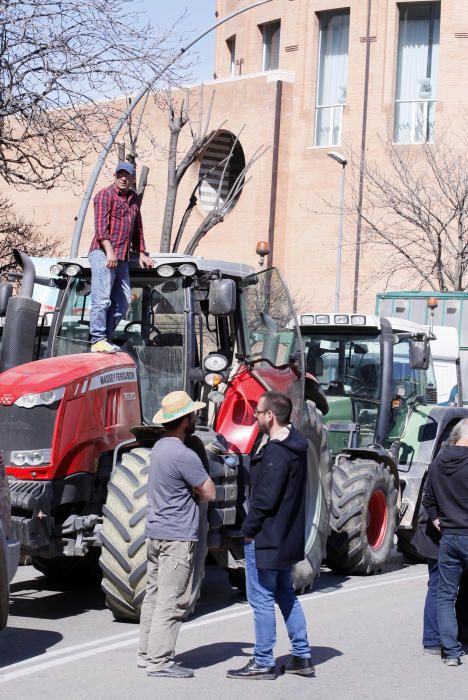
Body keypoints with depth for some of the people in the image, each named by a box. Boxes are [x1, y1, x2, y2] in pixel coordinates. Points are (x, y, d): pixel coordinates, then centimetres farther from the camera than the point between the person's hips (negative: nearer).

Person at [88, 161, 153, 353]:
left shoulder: (133, 198, 20)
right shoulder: (105, 195, -3)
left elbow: (137, 228, 30)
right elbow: (101, 225, -14)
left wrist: (141, 253, 27)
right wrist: (109, 251, -24)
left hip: (122, 259, 8)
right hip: (102, 254, -8)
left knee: (122, 301, 5)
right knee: (102, 298, -12)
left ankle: (105, 338, 9)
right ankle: (98, 340, -15)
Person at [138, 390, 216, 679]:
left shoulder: (161, 447, 10)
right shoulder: (183, 455, -20)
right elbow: (210, 493, -14)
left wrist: (191, 492, 0)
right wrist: (196, 492, 5)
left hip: (156, 533, 10)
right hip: (177, 537, -10)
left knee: (155, 595, 15)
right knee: (171, 602, -5)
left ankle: (148, 653, 22)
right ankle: (160, 662, -3)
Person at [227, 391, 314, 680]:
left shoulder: (276, 453, -22)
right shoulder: (295, 444, 7)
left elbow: (265, 498, -24)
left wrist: (249, 528, -12)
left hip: (266, 537, -10)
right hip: (288, 535, 10)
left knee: (262, 599, 0)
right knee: (285, 594, 18)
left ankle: (263, 662, 8)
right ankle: (302, 657, 22)